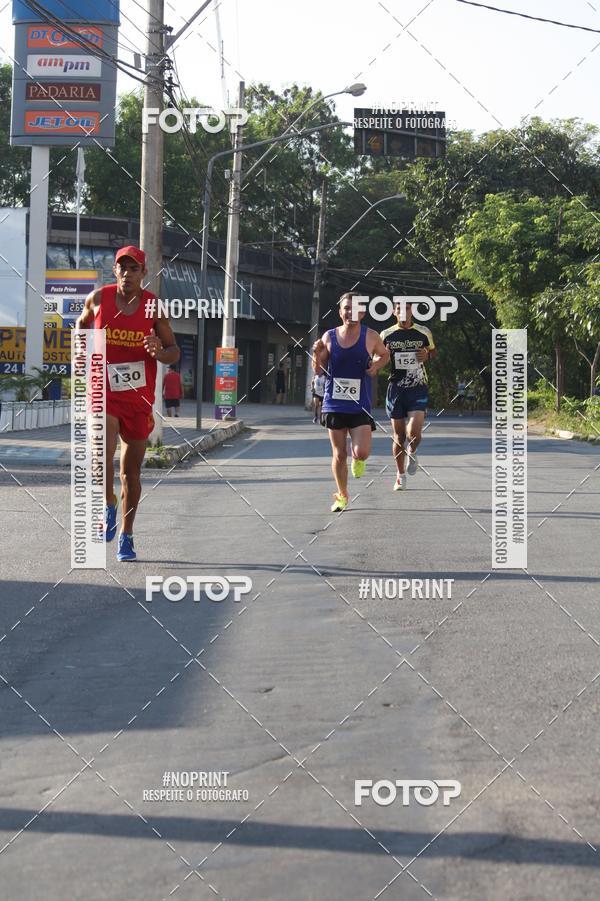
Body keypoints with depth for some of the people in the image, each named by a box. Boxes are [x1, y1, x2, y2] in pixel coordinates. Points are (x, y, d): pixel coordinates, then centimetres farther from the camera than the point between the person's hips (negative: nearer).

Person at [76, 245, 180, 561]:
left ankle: (126, 535, 21)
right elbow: (82, 323, 20)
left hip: (139, 397, 1)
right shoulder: (98, 298, -2)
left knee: (131, 469, 8)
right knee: (102, 453, -25)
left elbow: (174, 352, 1)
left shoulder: (154, 306, -4)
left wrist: (160, 353, -21)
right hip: (104, 390, -1)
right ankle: (109, 507, -1)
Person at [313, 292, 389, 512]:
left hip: (360, 405, -1)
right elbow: (318, 370, 8)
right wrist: (317, 354, -12)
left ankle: (358, 460, 24)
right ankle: (342, 496, 24)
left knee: (361, 452, -14)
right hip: (334, 404, 2)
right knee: (339, 455, 7)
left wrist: (376, 365, -5)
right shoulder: (329, 337, 0)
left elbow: (384, 354, 16)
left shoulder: (370, 336, -4)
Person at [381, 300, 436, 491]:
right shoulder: (386, 335, 2)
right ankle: (400, 474, 21)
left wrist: (427, 355, -5)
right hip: (396, 388, 1)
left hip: (418, 389, -1)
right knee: (398, 435, 5)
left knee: (414, 433, -16)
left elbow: (433, 351, 18)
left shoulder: (423, 332, 1)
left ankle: (412, 453, 19)